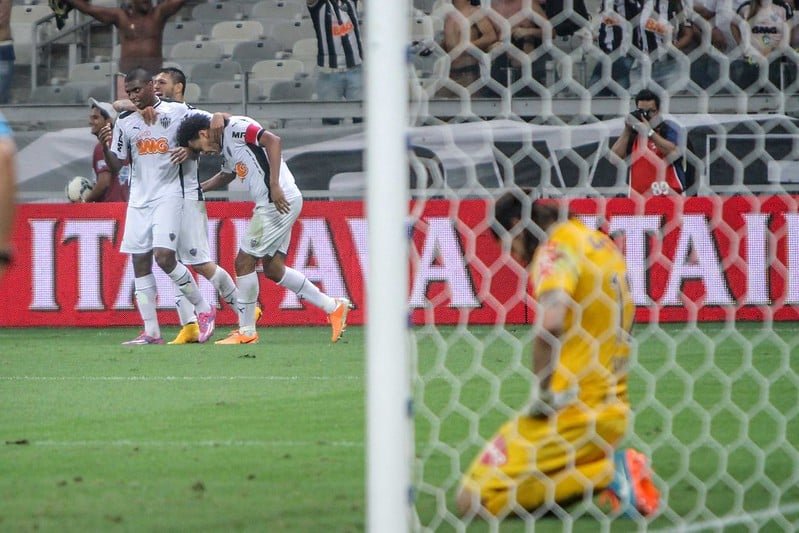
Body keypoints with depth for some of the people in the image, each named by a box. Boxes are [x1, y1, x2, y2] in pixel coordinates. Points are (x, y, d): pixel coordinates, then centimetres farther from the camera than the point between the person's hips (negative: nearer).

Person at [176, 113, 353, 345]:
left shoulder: (235, 127, -9)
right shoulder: (227, 145, 21)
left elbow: (273, 141, -22)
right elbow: (226, 176, 41)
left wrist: (274, 185, -27)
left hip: (279, 201, -10)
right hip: (271, 204, 10)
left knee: (244, 262, -3)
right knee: (273, 268, 13)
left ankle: (246, 332, 6)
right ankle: (333, 306, 16)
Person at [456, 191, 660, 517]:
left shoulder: (555, 249, -10)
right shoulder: (601, 242, 16)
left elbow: (551, 322, -29)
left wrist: (541, 390, -17)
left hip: (572, 413, -9)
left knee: (473, 499, -8)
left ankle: (606, 474, -12)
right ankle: (610, 470, 3)